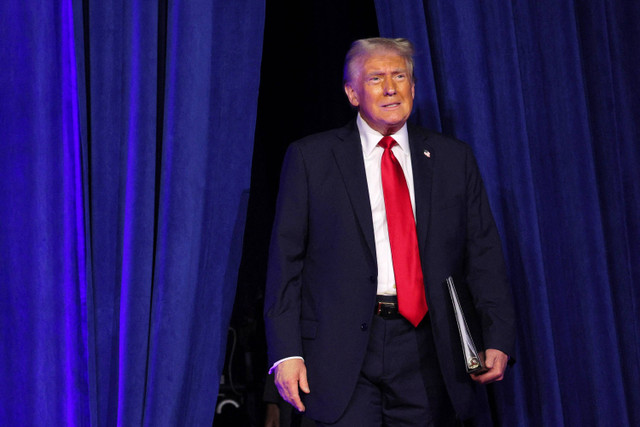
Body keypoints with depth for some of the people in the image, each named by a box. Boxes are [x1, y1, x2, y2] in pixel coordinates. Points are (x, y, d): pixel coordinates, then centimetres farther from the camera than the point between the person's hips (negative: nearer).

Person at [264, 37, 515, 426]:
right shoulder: (311, 158, 6)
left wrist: (498, 341, -4)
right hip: (343, 350, -2)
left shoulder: (454, 158, 12)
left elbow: (484, 253, 9)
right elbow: (286, 259, 3)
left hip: (428, 351, 2)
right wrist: (286, 351, -7)